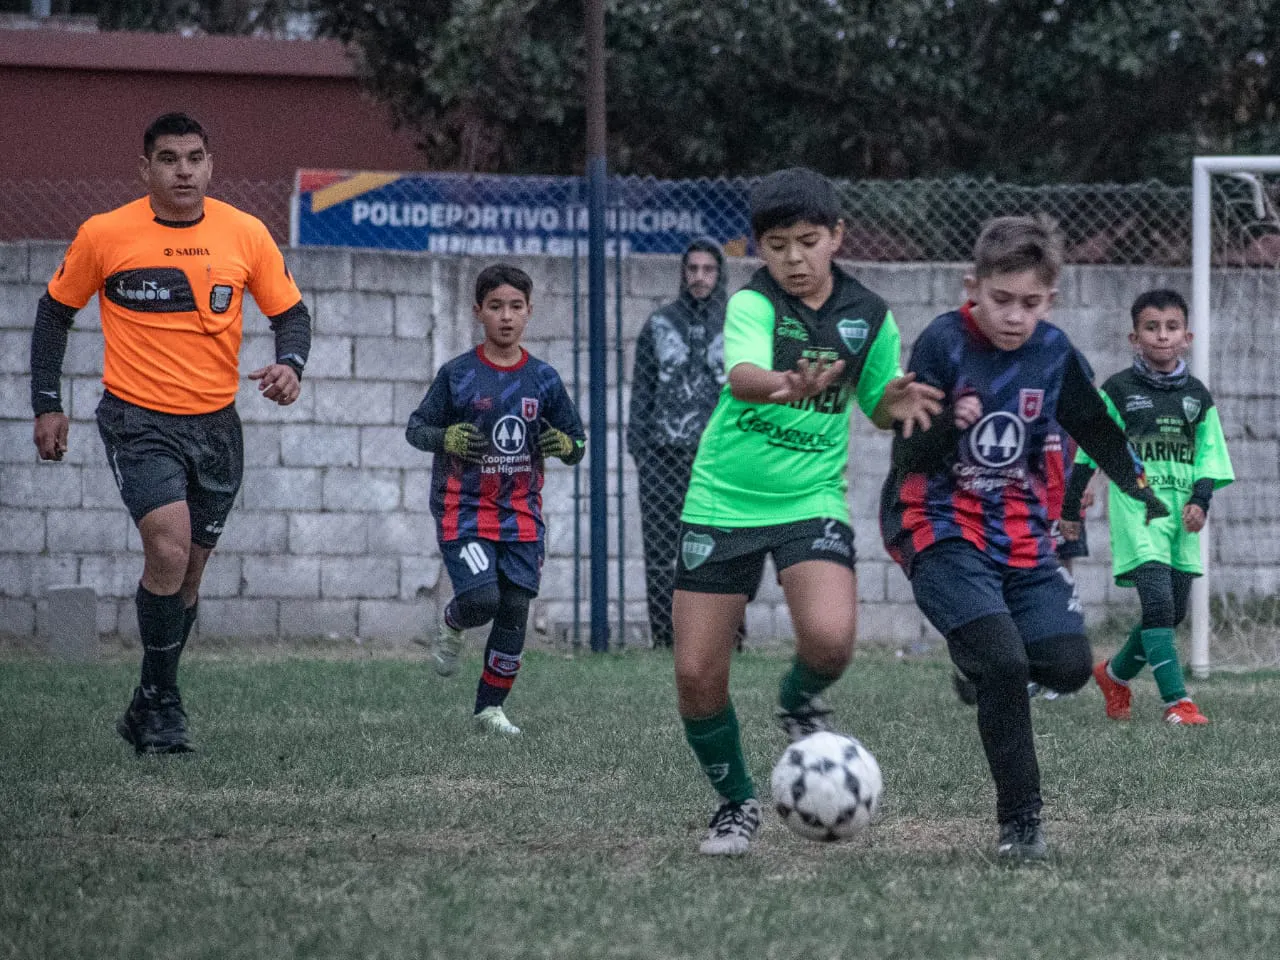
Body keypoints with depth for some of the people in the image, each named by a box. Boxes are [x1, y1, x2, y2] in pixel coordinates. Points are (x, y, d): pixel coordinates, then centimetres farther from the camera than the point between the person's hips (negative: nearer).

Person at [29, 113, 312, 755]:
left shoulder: (245, 235, -2)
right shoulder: (104, 235, -7)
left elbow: (290, 312, 7)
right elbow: (55, 312, 6)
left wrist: (290, 364, -14)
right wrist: (47, 403, 3)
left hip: (216, 424, 3)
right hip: (138, 420, -3)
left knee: (187, 573, 10)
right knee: (169, 547, -22)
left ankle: (146, 712, 26)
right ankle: (161, 704, -8)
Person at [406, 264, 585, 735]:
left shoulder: (543, 378, 4)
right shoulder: (458, 374, -4)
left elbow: (577, 443, 11)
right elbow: (415, 428, 2)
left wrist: (564, 445, -13)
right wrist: (446, 438, -19)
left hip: (521, 515, 3)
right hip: (463, 509, -3)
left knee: (515, 611, 0)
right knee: (482, 598, -20)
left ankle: (490, 706, 16)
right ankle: (452, 624, 17)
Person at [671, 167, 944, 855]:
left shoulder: (868, 316, 1)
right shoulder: (754, 304, -12)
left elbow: (878, 404, 15)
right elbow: (742, 376, -32)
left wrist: (898, 400, -9)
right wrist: (788, 386, -55)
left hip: (811, 501, 1)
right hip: (723, 505, -1)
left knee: (829, 638, -26)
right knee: (696, 674, -2)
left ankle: (800, 701, 11)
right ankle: (735, 802, 23)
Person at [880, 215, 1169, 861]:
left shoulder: (1053, 353, 1)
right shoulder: (943, 344, -13)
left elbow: (1096, 430, 17)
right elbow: (907, 460, -17)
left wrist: (1143, 489, 8)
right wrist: (949, 425, -36)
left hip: (1021, 534, 5)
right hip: (941, 529, -5)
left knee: (1068, 665, -10)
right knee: (1003, 661, -23)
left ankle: (985, 670, 24)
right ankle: (1019, 822, -12)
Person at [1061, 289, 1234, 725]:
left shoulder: (1196, 396, 10)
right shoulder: (1117, 391, 0)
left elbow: (1210, 454, 11)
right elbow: (1087, 452, 5)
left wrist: (1200, 498, -6)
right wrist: (1071, 507, 8)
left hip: (1181, 518, 5)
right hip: (1135, 513, -5)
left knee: (1173, 612, 9)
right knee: (1159, 604, -18)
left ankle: (1115, 674, 33)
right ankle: (1177, 702, -18)